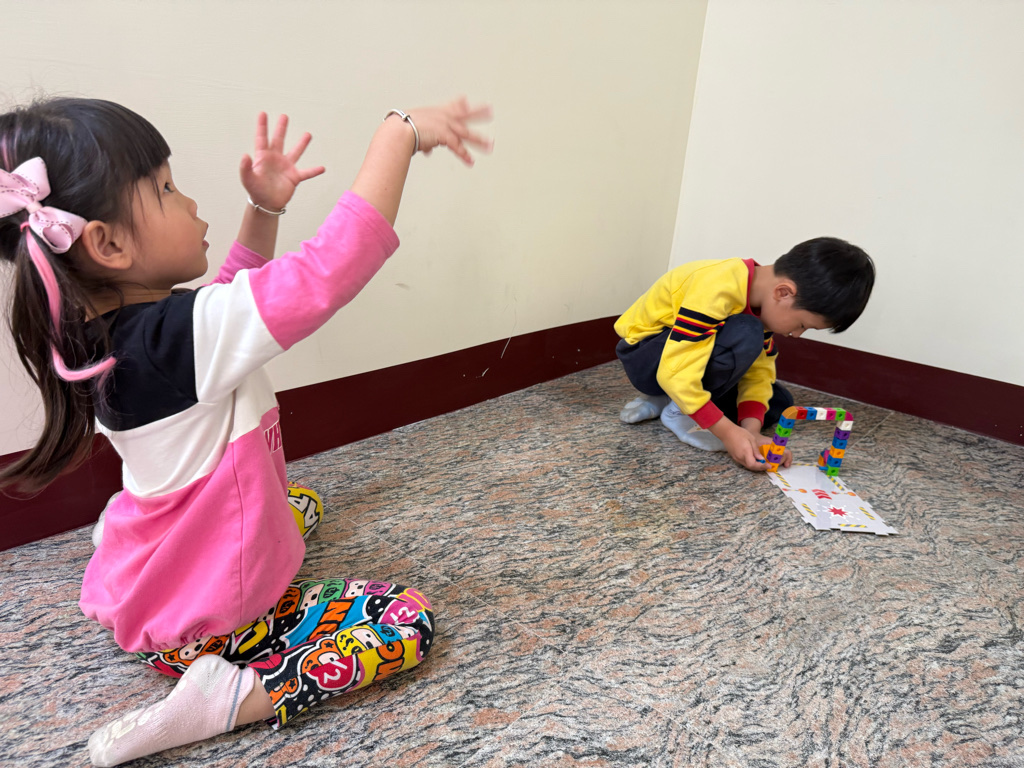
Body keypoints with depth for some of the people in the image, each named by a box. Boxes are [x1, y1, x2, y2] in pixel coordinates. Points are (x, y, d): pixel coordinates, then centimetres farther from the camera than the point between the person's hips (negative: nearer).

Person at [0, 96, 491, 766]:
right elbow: (323, 275, -42)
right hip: (205, 626, -9)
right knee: (410, 620, -7)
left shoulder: (102, 333, -6)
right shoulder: (179, 337, -35)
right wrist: (401, 133, -35)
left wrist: (264, 209, -3)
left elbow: (237, 298, 8)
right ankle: (237, 697, -13)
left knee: (302, 501, 34)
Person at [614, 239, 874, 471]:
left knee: (779, 401, 4)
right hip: (643, 355, -8)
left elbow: (758, 371, -5)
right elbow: (675, 373, -38)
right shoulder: (717, 290, -35)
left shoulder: (766, 299, -7)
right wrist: (728, 431, -35)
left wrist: (751, 430, -20)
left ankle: (663, 401, 1)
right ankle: (678, 411, -13)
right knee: (745, 335, -32)